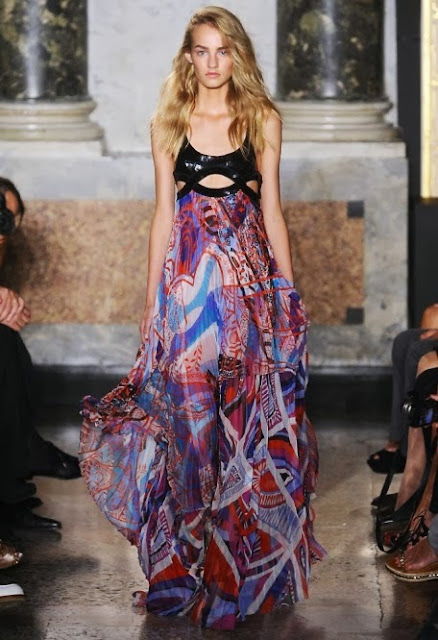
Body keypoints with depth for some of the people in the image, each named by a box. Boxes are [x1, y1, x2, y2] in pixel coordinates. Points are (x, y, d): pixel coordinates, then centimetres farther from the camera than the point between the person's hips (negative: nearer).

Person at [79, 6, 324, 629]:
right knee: (188, 408, -4)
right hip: (187, 271, 0)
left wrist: (288, 289, 5)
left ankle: (247, 556, 12)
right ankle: (195, 557, 7)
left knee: (249, 410, 0)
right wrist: (152, 296, 7)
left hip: (250, 269, 0)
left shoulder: (263, 119, 6)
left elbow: (271, 209, 8)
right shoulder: (169, 123, 8)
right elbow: (164, 212, 9)